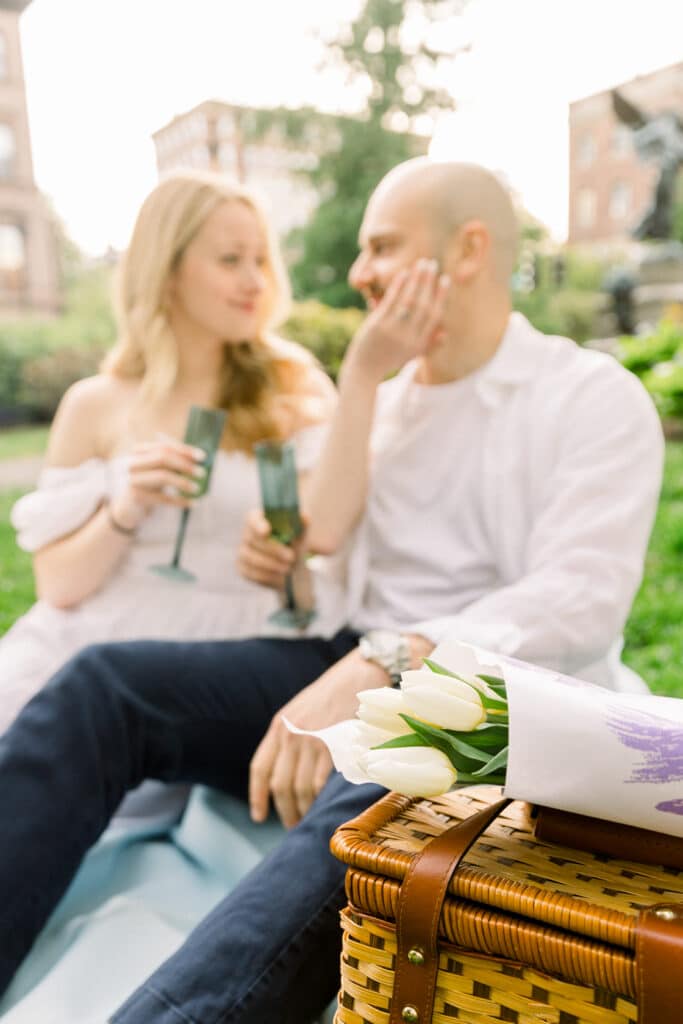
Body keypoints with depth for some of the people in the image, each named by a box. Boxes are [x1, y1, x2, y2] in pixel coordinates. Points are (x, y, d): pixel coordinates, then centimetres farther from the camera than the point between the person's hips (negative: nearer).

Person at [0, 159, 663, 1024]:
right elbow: (327, 543, 2)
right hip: (358, 670, 5)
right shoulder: (389, 396, 16)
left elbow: (582, 601, -17)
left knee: (361, 807, -39)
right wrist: (360, 376, -3)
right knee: (103, 682, -15)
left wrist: (383, 665, -31)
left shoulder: (596, 398, -2)